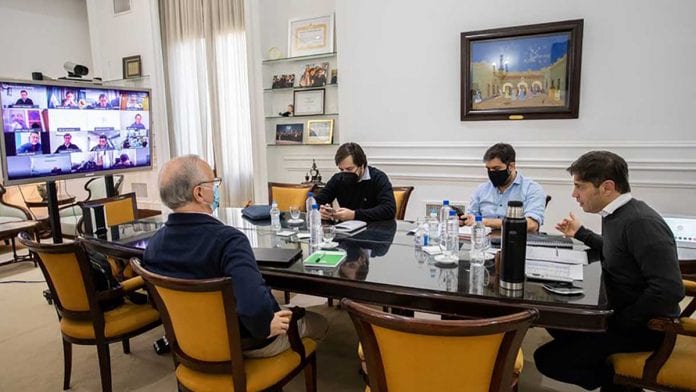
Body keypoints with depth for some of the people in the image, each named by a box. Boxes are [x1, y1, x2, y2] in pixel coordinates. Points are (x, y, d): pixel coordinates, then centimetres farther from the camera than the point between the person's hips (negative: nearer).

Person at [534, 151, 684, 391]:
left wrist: (621, 322, -22)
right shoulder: (616, 215, 3)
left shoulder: (641, 222, -25)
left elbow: (669, 290, -30)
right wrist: (581, 233, 29)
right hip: (622, 310, 10)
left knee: (548, 359, -14)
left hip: (645, 326, -10)